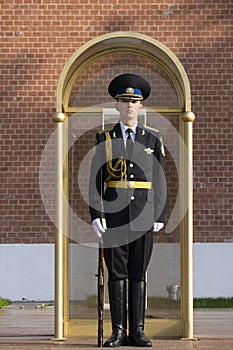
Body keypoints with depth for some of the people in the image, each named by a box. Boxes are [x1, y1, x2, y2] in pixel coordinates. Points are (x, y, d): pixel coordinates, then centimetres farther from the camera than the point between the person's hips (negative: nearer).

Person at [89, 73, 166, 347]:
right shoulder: (104, 139, 5)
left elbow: (160, 180, 7)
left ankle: (137, 332, 5)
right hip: (114, 215, 0)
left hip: (143, 216, 1)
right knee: (117, 273, 0)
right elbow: (95, 180, 2)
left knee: (138, 274, 2)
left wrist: (160, 216, 0)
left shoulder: (153, 139, 8)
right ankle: (118, 332, 4)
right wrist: (96, 215, -8)